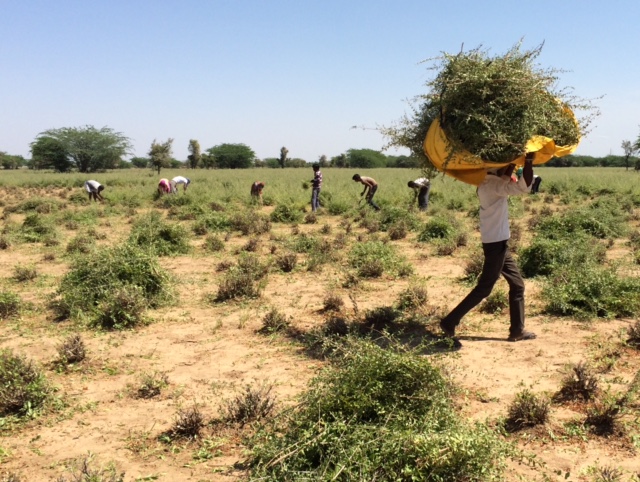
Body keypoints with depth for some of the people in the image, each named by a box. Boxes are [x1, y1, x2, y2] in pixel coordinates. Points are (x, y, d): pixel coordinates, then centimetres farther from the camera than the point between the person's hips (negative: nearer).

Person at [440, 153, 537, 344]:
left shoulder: (490, 182, 10)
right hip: (496, 242, -10)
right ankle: (450, 322, 3)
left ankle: (517, 330, 17)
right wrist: (529, 160, -22)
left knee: (517, 285, 12)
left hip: (498, 242, 10)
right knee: (484, 288, -3)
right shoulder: (492, 183, -18)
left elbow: (506, 179, 29)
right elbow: (524, 187, -29)